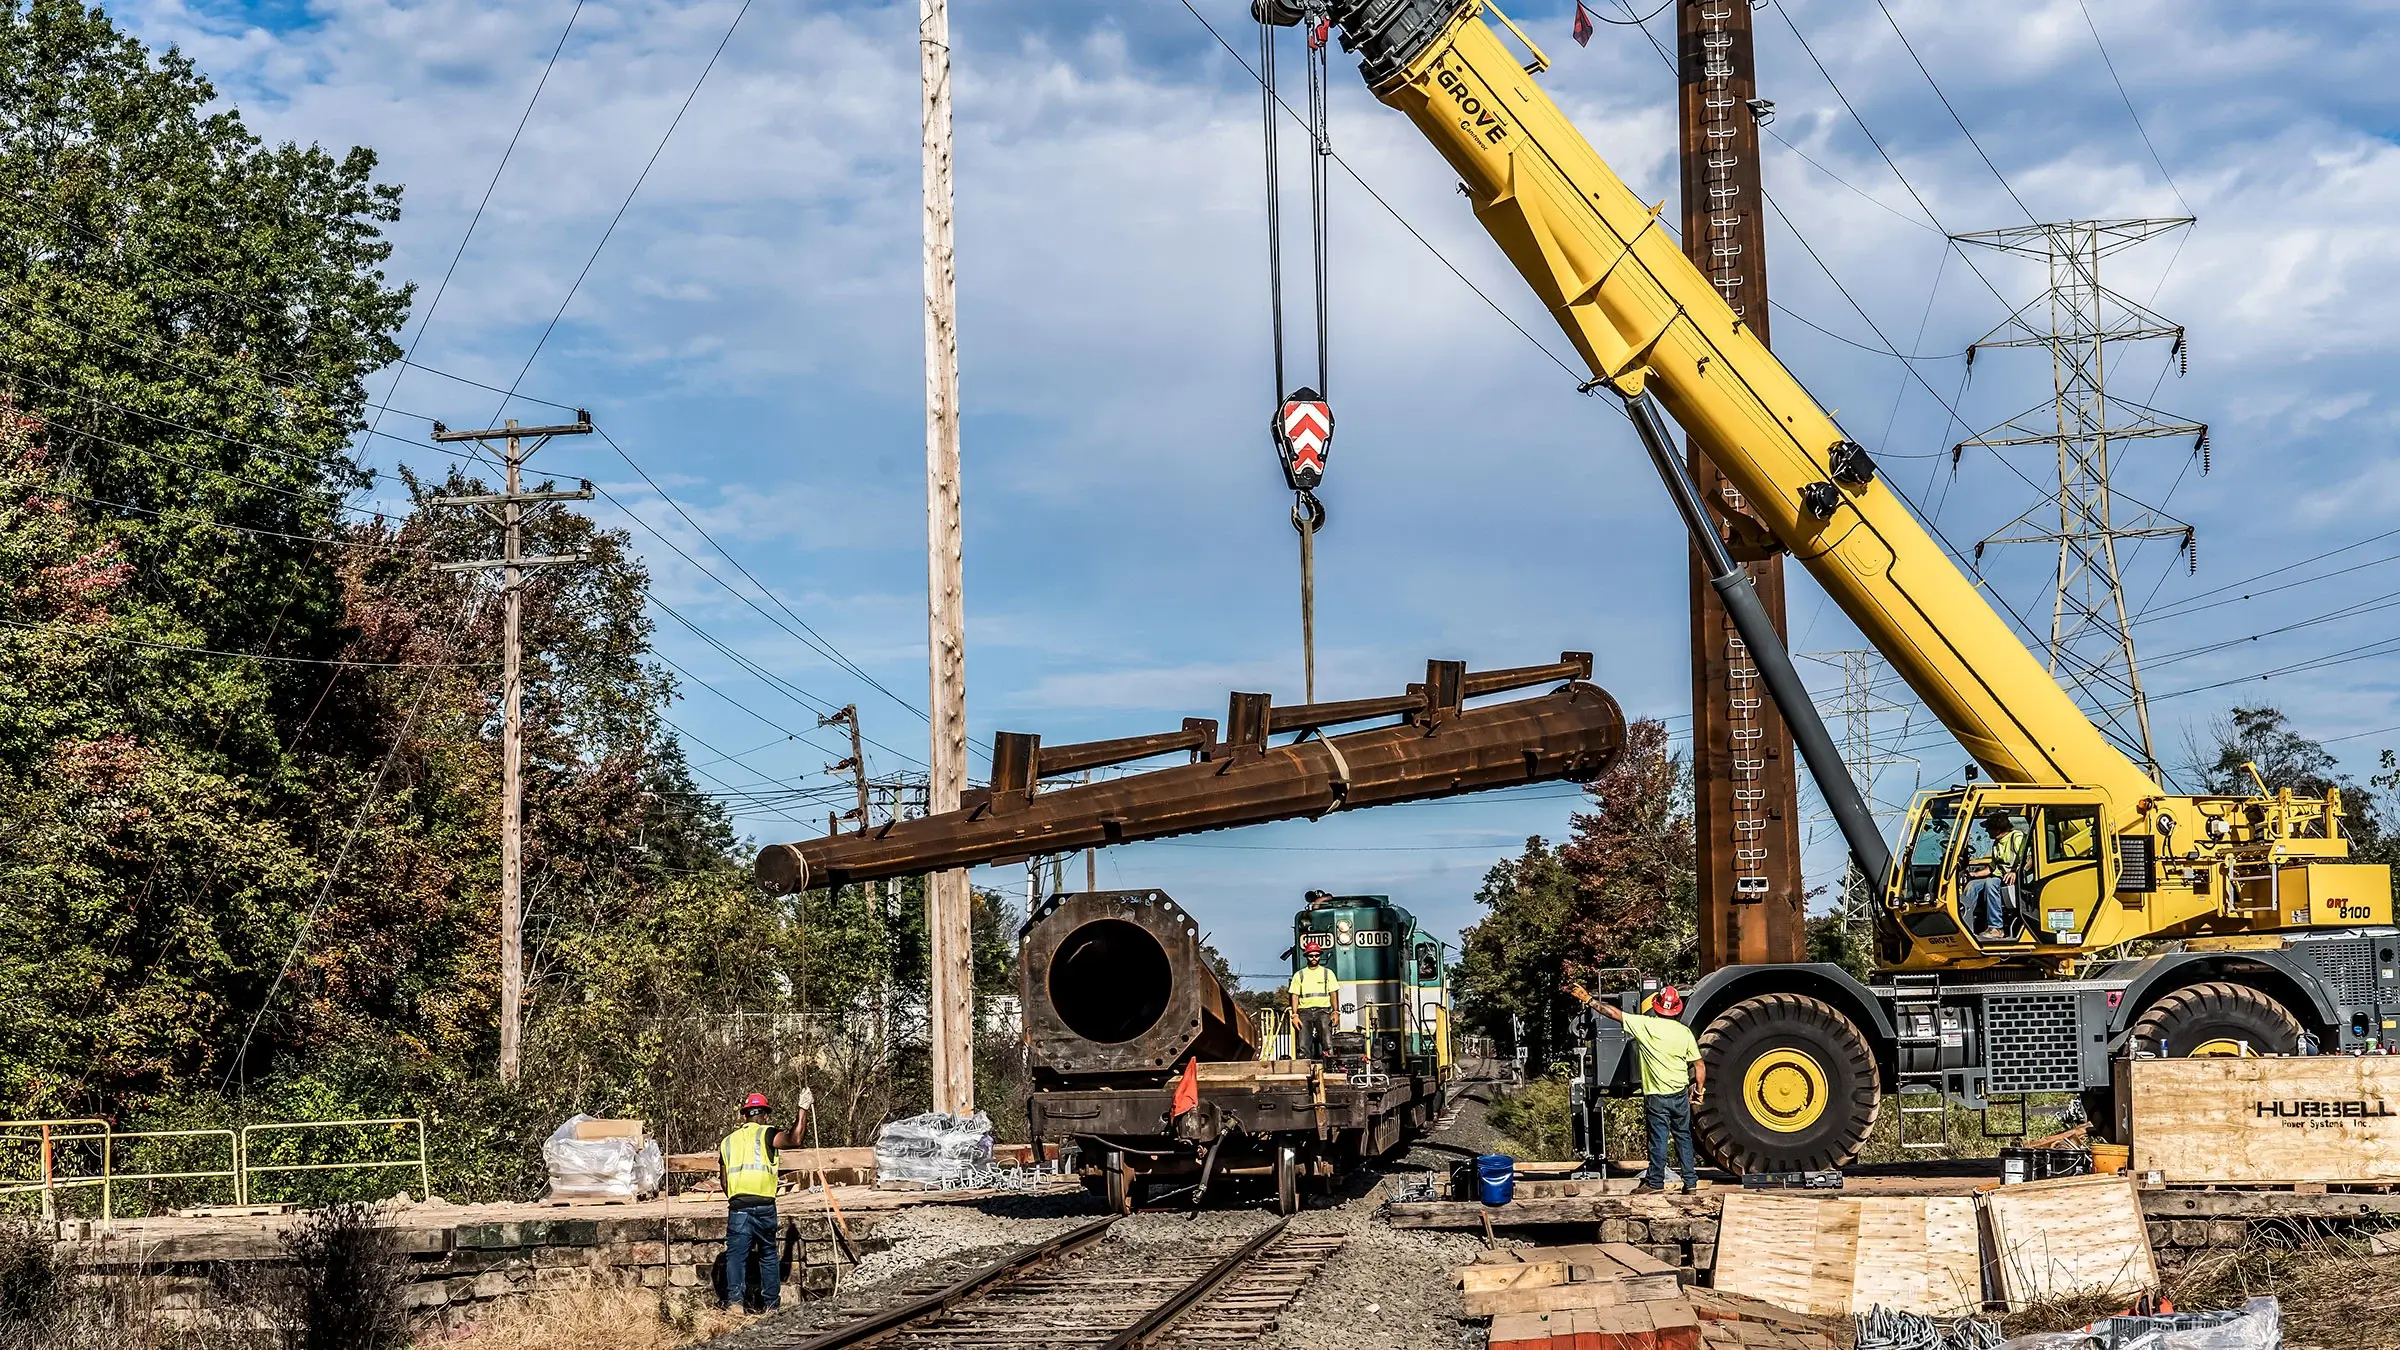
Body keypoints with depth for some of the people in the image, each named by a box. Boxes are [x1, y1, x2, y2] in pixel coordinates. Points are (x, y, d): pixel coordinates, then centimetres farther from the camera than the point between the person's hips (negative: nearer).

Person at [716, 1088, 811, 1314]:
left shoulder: (728, 1141, 18)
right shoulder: (766, 1134, 3)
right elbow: (794, 1140, -16)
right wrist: (802, 1111, -8)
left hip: (737, 1206, 2)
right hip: (764, 1205, -2)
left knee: (736, 1254, 1)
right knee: (768, 1255, 10)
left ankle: (734, 1299, -13)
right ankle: (771, 1304, 13)